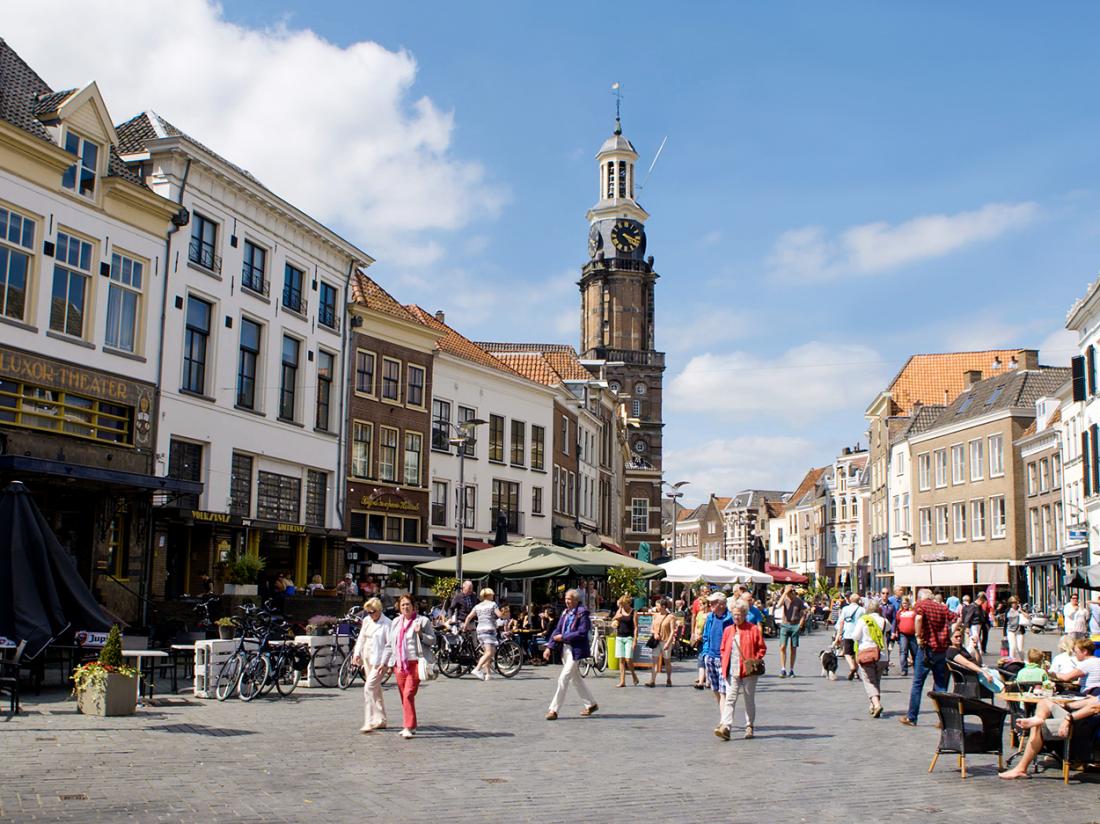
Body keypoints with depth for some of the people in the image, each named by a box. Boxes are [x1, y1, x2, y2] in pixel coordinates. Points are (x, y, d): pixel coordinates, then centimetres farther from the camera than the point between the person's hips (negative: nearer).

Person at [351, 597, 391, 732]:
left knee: (369, 688, -16)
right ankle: (381, 720, 23)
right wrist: (356, 653, 6)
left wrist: (384, 663, -18)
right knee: (375, 690, 14)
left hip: (379, 661, -7)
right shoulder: (366, 620, 9)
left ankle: (370, 722, -16)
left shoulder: (386, 624, -12)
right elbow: (361, 638, 17)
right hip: (367, 659, 8)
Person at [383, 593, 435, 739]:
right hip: (399, 664, 5)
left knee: (408, 695, -15)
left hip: (415, 663, -5)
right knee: (404, 697, 8)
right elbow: (389, 644, 20)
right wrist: (386, 662, 17)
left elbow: (432, 640, 0)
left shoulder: (422, 621, 1)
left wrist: (420, 634, -16)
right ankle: (410, 726, 17)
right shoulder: (395, 622, 17)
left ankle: (409, 727, -15)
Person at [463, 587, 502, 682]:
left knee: (487, 652, 13)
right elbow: (499, 615, -9)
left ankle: (486, 673, 4)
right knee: (489, 653, -14)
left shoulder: (478, 606, 17)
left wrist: (465, 627, 20)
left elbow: (469, 617, 10)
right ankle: (477, 669, -30)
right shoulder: (493, 604, 1)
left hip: (480, 630, 7)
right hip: (489, 629, -7)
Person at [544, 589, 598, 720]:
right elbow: (557, 630, 9)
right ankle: (591, 704, 31)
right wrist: (549, 647, 0)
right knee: (576, 678, 17)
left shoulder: (582, 613, -12)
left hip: (576, 650, -8)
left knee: (563, 679, -10)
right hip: (565, 649, 8)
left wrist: (563, 637, -17)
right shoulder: (565, 613, 11)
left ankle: (553, 710, -6)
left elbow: (582, 633, -20)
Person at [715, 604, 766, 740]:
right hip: (732, 672, 2)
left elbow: (762, 648, 1)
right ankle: (725, 727, -15)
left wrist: (755, 660, -11)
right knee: (729, 699, -7)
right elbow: (723, 649, 16)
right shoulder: (728, 630, 10)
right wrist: (724, 664, 3)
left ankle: (749, 726, 22)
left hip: (748, 670, -2)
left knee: (749, 699, 9)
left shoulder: (753, 629, -1)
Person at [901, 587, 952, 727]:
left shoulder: (921, 605, -2)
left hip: (927, 647, -4)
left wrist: (919, 637, -13)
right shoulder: (943, 608, 13)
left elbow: (918, 618, -21)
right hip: (942, 649, 4)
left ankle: (911, 718, 8)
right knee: (941, 686, 8)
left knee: (917, 684, 4)